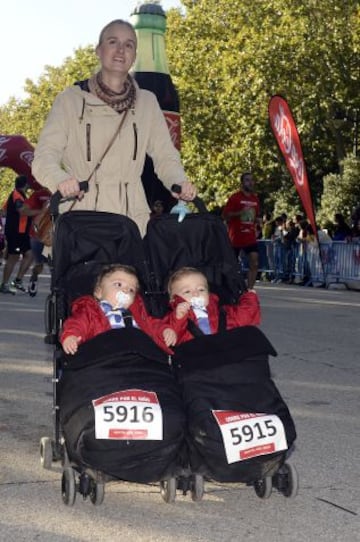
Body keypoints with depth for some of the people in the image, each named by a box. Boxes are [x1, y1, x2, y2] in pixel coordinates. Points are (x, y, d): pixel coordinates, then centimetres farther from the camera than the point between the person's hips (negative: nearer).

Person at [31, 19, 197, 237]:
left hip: (131, 217, 2)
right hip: (80, 217, -2)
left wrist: (180, 182, -10)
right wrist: (60, 179, -21)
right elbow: (44, 156, 1)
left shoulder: (147, 102, 16)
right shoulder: (71, 99, 8)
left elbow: (165, 156, 13)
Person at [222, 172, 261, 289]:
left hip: (250, 238, 4)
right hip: (235, 237, -4)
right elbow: (225, 215, -10)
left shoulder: (255, 199, 11)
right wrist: (240, 213, -22)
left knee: (254, 263, -9)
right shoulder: (235, 198, -6)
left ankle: (249, 290, -7)